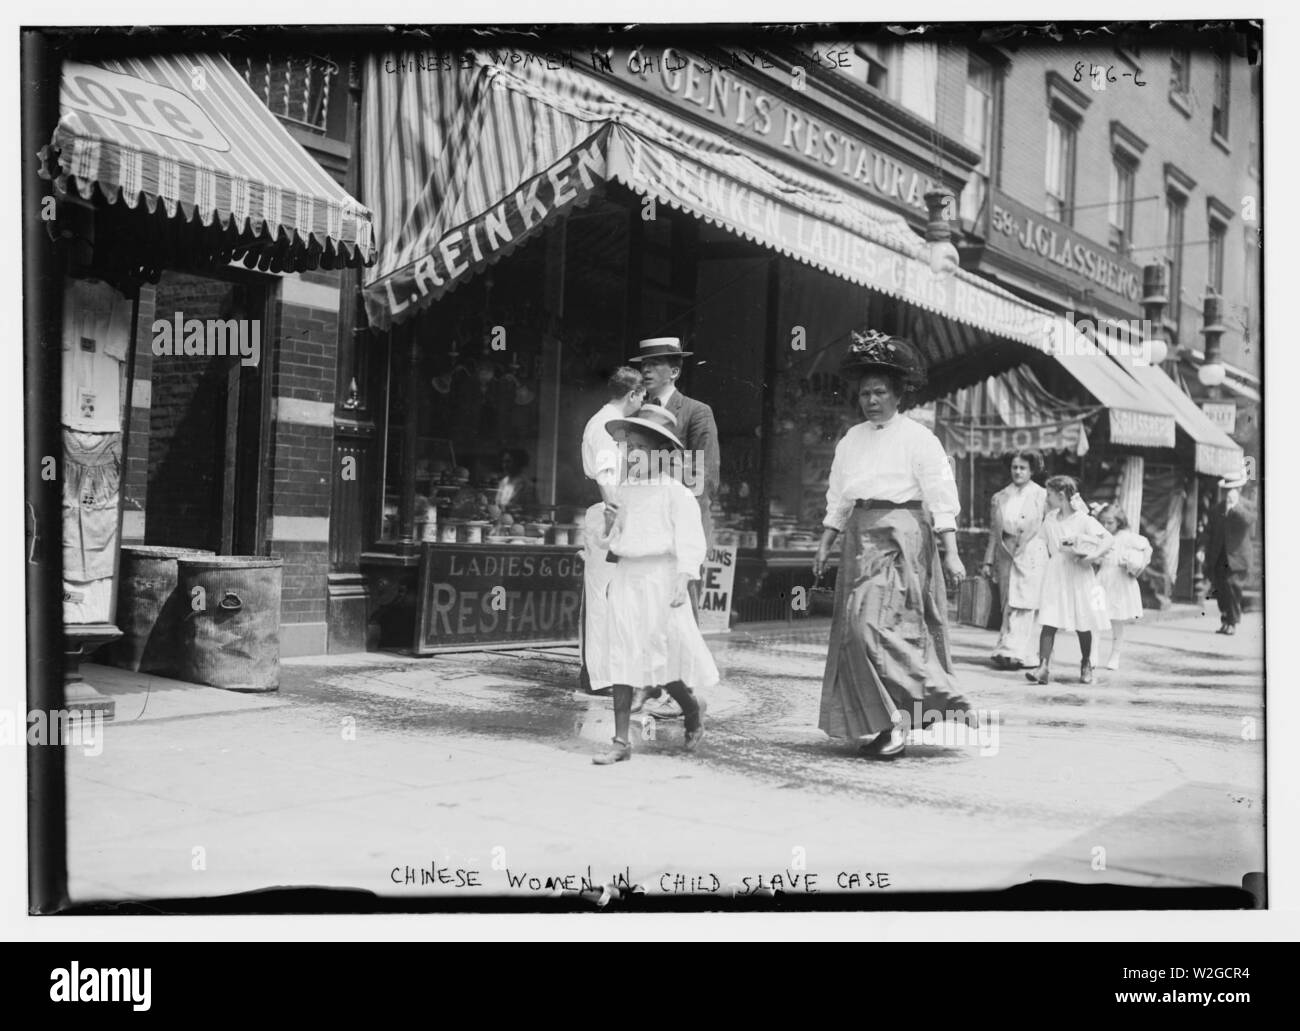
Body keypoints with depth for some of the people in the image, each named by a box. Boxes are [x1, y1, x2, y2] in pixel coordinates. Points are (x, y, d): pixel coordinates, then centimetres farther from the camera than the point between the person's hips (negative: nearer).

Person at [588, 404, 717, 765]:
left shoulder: (675, 492, -6)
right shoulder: (625, 491, 12)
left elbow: (689, 538, -10)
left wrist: (682, 581, -16)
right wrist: (610, 525, 0)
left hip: (660, 577, -6)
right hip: (626, 576, 6)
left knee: (659, 658, -1)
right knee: (621, 656, 1)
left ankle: (693, 710, 29)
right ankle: (621, 741, 4)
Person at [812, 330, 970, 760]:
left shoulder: (918, 438, -2)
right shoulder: (851, 440, 15)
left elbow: (941, 498, -6)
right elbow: (838, 499, 17)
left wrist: (951, 553, -12)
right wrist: (825, 545, 9)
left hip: (902, 537, -6)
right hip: (861, 539, 6)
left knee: (878, 622, -19)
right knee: (856, 628, 3)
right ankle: (880, 724, 12)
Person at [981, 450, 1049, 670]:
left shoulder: (1042, 496, 3)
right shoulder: (1000, 498, 14)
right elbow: (993, 531, 15)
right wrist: (988, 561, 11)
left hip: (1031, 556, -4)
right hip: (1006, 556, 4)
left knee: (1024, 606, -12)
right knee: (1008, 607, 2)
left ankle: (1014, 651, -18)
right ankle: (1027, 656, 8)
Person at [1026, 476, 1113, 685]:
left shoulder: (1084, 520, -6)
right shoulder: (1050, 520, 9)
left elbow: (1107, 540, -14)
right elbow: (1042, 545, 19)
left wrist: (1095, 555, -29)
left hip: (1078, 576, -3)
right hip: (1054, 577, 3)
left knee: (1083, 625, 7)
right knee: (1048, 622, -10)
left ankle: (1086, 665, 27)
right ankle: (1044, 667, -15)